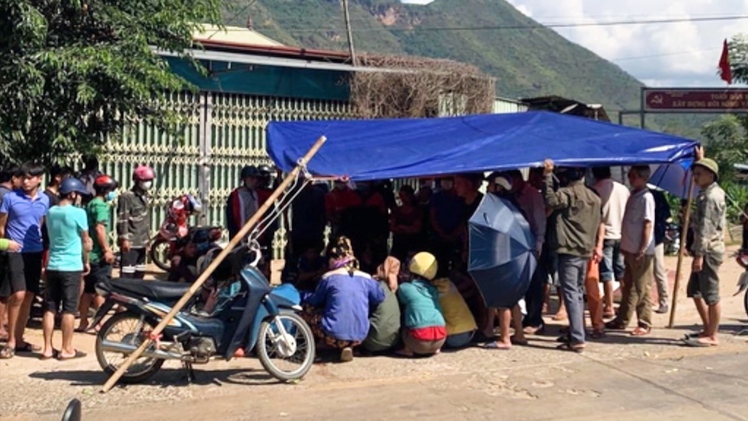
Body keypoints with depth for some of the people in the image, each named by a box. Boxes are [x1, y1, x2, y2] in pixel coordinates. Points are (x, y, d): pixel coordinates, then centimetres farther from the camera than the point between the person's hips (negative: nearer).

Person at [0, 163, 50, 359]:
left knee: (29, 296, 8)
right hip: (16, 252, -5)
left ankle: (19, 339, 18)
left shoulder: (44, 200, 7)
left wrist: (46, 255, 12)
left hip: (36, 253, 5)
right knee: (18, 295, -13)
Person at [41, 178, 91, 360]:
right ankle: (66, 349, 4)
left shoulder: (50, 212, 8)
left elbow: (51, 237, 15)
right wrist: (86, 262, 13)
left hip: (52, 266, 6)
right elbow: (85, 240, -2)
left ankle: (48, 348, 11)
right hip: (72, 267, -6)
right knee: (69, 309, 0)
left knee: (50, 308, 8)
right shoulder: (78, 213, -11)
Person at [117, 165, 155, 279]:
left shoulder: (144, 196, 16)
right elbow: (122, 220, -16)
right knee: (127, 275, -12)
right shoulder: (127, 197, -11)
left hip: (142, 243, 9)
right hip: (130, 243, -9)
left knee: (140, 274, 14)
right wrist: (124, 239, -20)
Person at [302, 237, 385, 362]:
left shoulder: (329, 277, 1)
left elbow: (314, 302, 11)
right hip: (359, 337, 3)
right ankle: (348, 346, 9)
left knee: (308, 309, 17)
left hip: (334, 336, -3)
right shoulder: (366, 278, 8)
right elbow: (380, 298, 15)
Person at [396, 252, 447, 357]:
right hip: (440, 339, 4)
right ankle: (434, 349, 14)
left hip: (420, 341, -4)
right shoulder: (434, 290, 20)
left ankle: (408, 349, 3)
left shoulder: (404, 288, 8)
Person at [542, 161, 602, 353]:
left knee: (571, 294, -9)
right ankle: (575, 332, 25)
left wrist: (548, 175, -24)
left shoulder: (568, 193, -13)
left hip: (569, 251, -8)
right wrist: (595, 246, 30)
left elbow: (550, 200, -30)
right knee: (578, 292, 18)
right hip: (585, 251, 8)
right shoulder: (593, 197, 14)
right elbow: (598, 225, 21)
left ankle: (577, 339, -13)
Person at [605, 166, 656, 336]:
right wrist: (625, 246, 15)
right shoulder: (633, 195, 12)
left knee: (642, 290, 0)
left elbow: (648, 225, -17)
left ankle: (645, 324, 8)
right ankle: (621, 321, 23)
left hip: (641, 252, -9)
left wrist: (642, 250, -19)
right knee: (628, 287, 15)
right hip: (630, 250, 9)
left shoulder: (646, 197, -14)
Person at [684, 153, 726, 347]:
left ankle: (712, 336, 1)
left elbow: (705, 228, -21)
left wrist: (699, 255, -24)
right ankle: (708, 330, 23)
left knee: (711, 294, -4)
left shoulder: (711, 196, -16)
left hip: (709, 251, -10)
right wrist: (700, 160, 39)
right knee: (695, 291, 15)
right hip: (705, 250, 10)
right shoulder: (709, 192, 13)